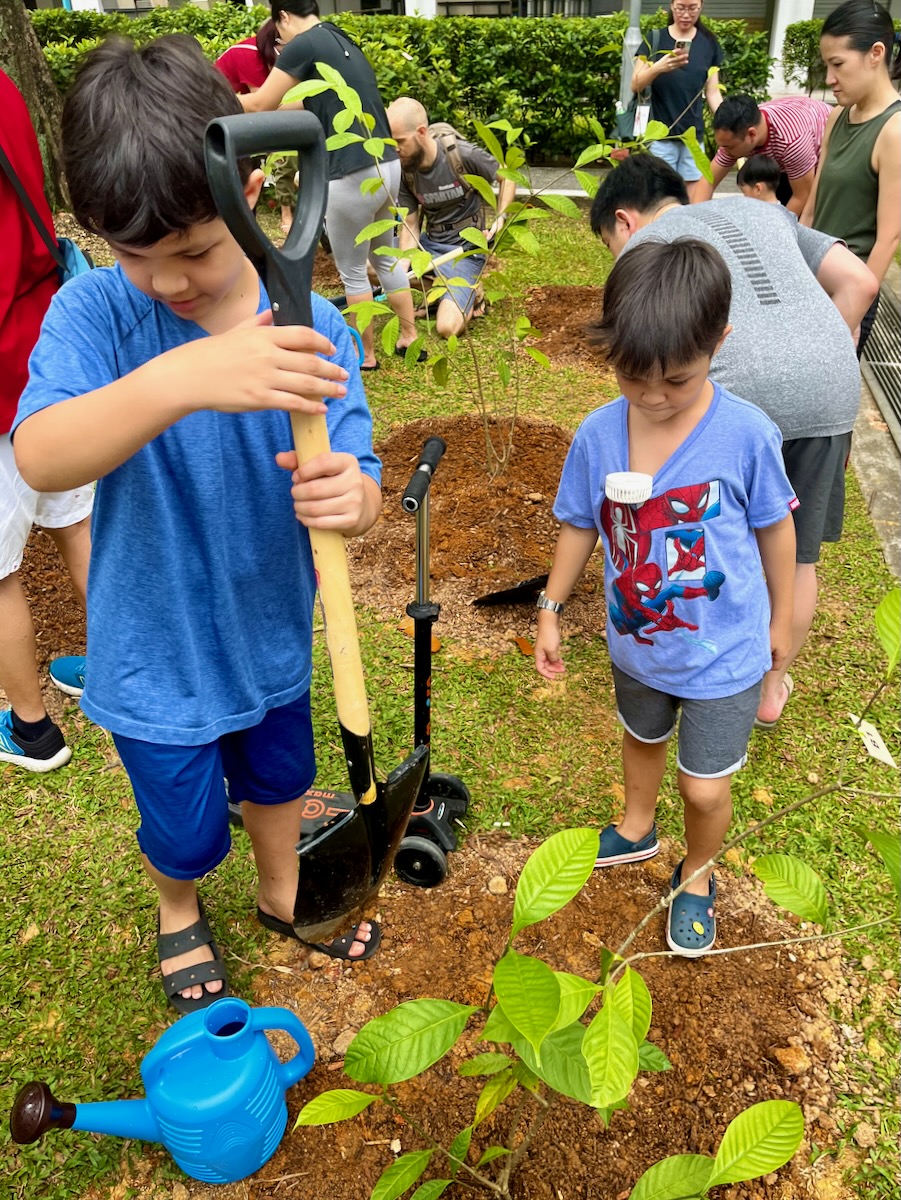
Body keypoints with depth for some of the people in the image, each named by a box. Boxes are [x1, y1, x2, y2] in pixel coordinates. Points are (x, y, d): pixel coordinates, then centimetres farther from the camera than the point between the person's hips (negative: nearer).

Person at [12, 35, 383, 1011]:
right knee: (187, 829, 16)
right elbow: (39, 457, -36)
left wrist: (346, 495, -43)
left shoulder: (310, 333, -15)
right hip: (155, 656, -2)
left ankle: (281, 891, 59)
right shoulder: (94, 312, -20)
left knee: (278, 779, 27)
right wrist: (184, 377, -52)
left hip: (270, 633, 3)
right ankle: (177, 908, 54)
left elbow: (357, 488, -18)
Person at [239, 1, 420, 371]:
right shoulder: (342, 42, 18)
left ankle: (366, 355, 21)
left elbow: (259, 106, -3)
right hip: (386, 166, 8)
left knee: (352, 272, 9)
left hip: (352, 176, -8)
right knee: (386, 259, 23)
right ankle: (409, 338, 30)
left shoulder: (304, 44, -8)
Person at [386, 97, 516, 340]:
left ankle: (469, 292, 9)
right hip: (428, 244, 6)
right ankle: (439, 287, 1)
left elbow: (507, 177, -3)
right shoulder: (403, 170, -6)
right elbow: (410, 226, -5)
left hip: (465, 249, -6)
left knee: (447, 327, -26)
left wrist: (500, 218, -16)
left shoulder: (463, 154, -18)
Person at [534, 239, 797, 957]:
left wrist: (779, 620, 3)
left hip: (724, 651, -3)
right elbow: (579, 526, -1)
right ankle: (637, 830, 59)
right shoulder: (598, 435, -16)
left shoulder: (746, 434, -22)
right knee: (643, 737, 29)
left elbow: (776, 526, -7)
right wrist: (551, 611, 4)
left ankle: (697, 875, 40)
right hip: (636, 641, 3)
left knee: (704, 788, 6)